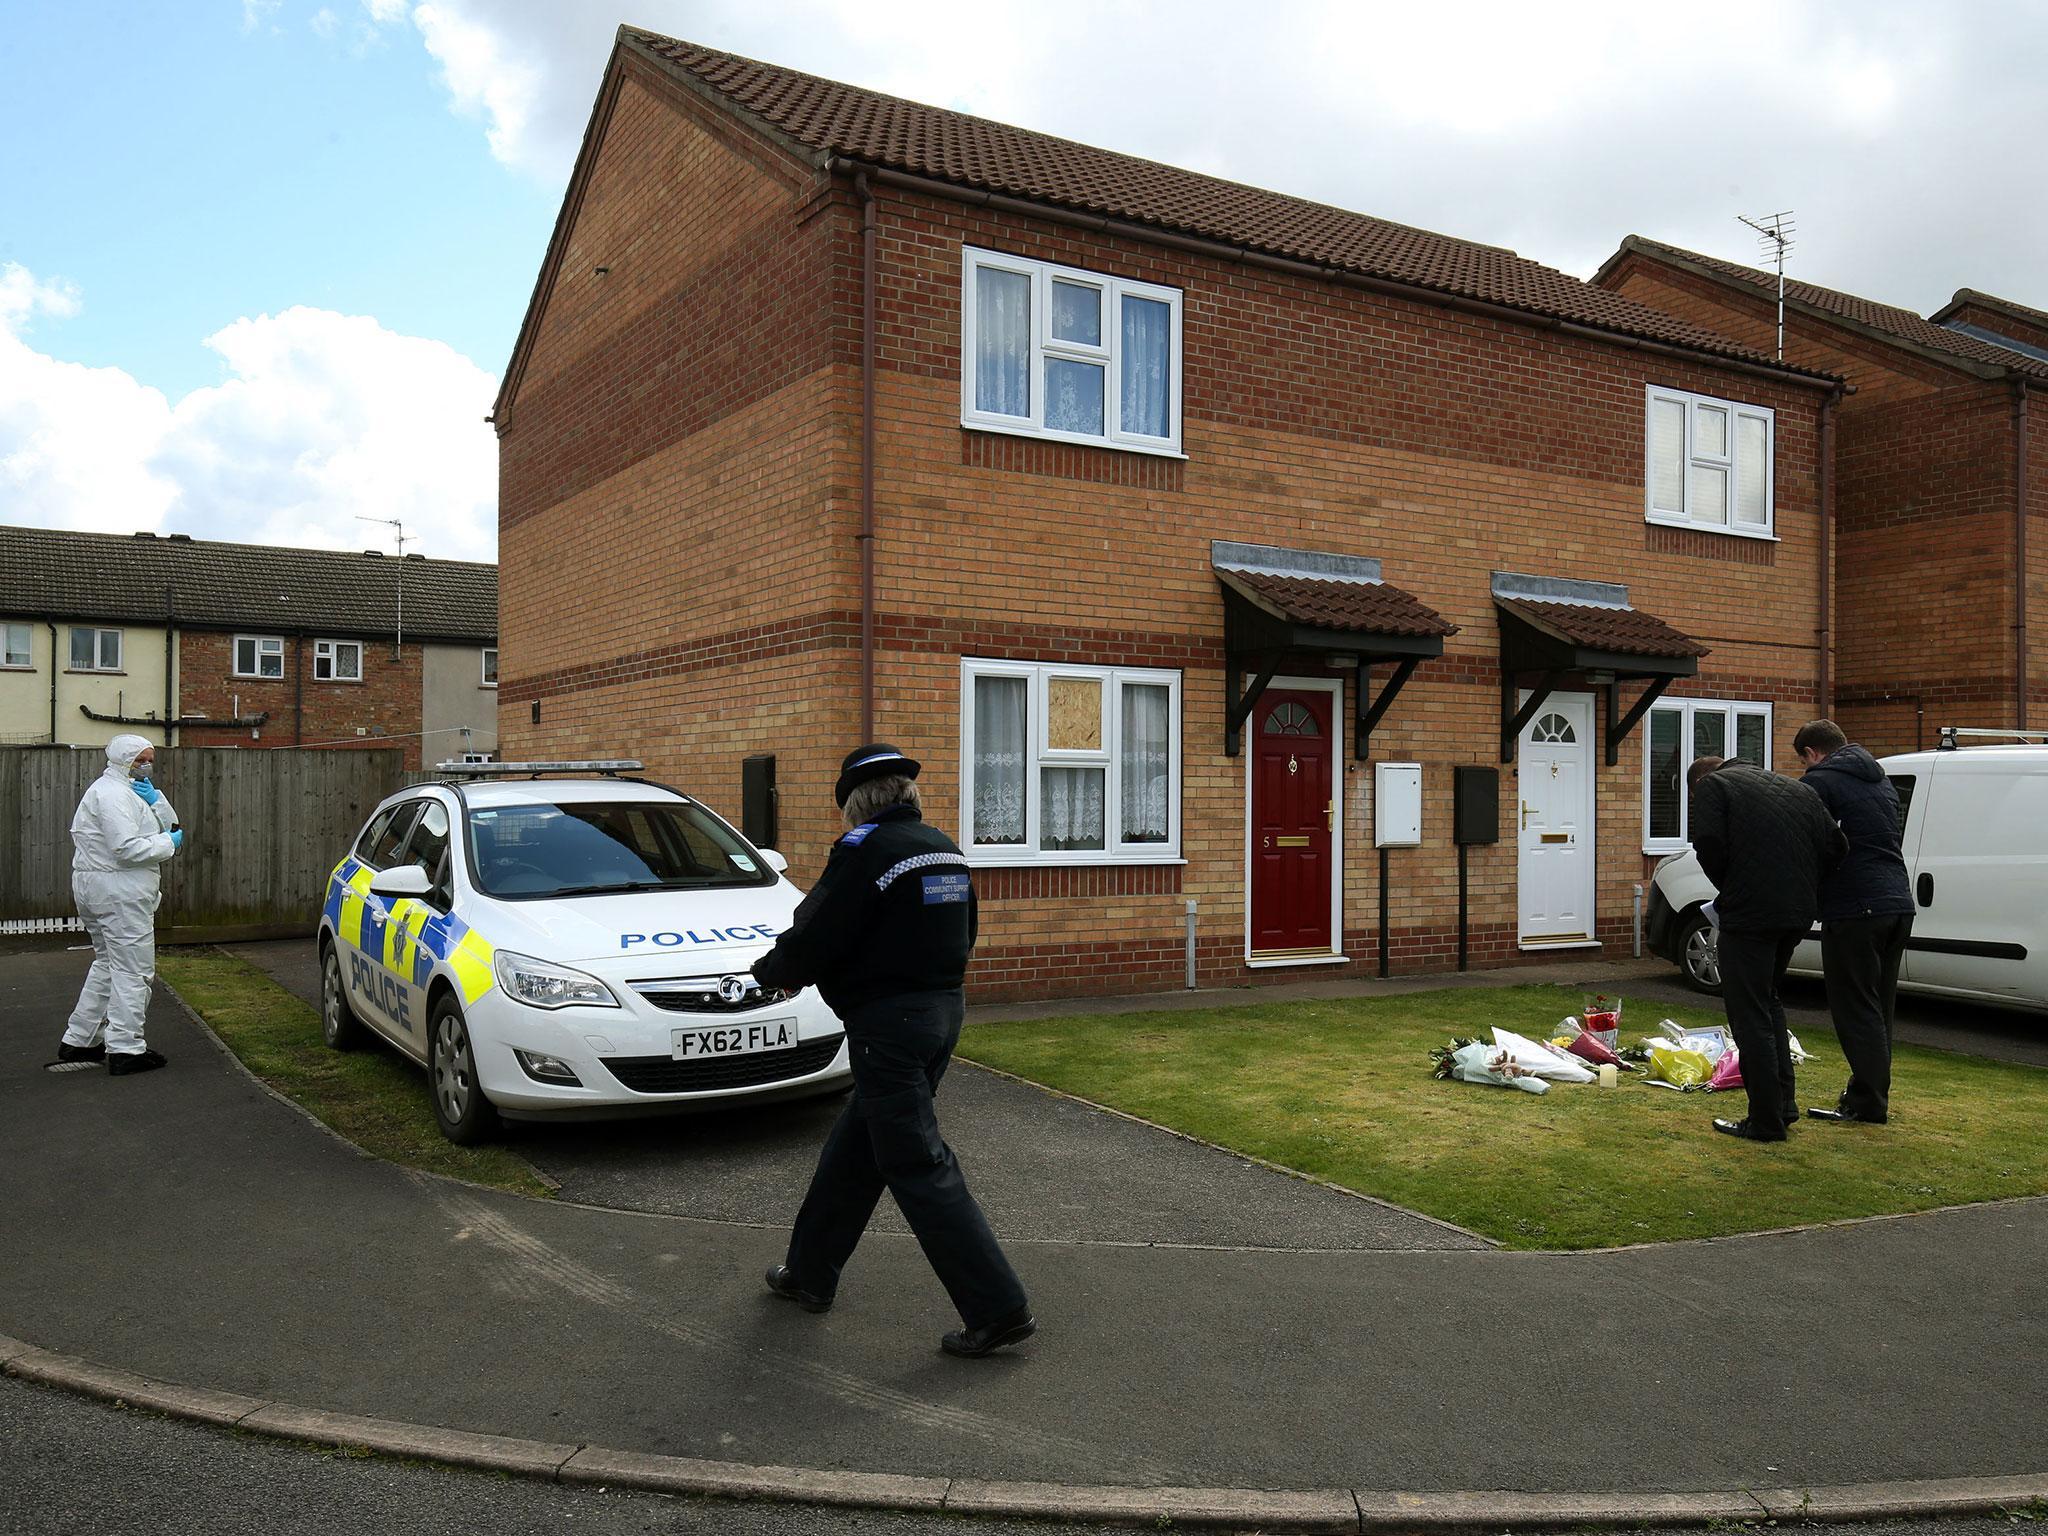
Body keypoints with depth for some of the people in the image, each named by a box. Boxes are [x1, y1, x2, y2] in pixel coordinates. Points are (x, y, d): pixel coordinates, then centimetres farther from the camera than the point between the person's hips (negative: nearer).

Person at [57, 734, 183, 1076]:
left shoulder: (128, 791, 18)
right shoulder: (111, 793, -15)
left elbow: (170, 825, 13)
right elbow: (127, 848, -24)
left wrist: (155, 799, -3)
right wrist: (168, 842, -12)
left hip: (101, 891, 11)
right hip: (118, 893, -11)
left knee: (108, 964, 19)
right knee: (132, 969, -7)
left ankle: (78, 1040, 25)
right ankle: (125, 1048, -5)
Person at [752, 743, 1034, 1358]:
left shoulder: (864, 850, -16)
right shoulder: (945, 848, 10)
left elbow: (812, 942, -16)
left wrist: (769, 971, 7)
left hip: (888, 1024, -9)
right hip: (944, 1008, 9)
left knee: (919, 1167, -3)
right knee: (853, 1149, 20)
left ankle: (998, 1308, -2)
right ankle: (810, 1273, 33)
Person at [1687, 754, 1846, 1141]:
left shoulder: (1711, 786, 2)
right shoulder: (1795, 789, 22)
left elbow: (1709, 846, -14)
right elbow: (1836, 847, 12)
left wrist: (1728, 890, 2)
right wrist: (1803, 889, 15)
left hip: (1749, 915, -7)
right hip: (1798, 913, 7)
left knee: (1750, 1015, 1)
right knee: (1768, 1001, 24)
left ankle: (1765, 1121, 4)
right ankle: (1783, 1102, 25)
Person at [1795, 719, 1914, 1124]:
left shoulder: (1820, 780, -6)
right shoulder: (1880, 780, 20)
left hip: (1854, 911, -9)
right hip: (1898, 905, 9)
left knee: (1856, 1010, -3)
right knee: (1878, 1009, 15)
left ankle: (1867, 1102, -2)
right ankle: (1873, 1095, 22)